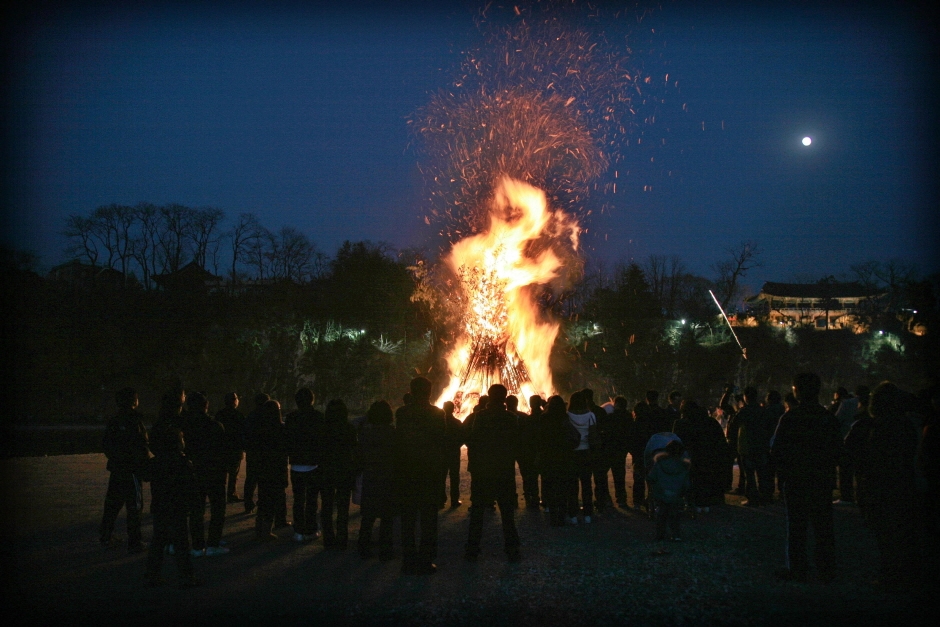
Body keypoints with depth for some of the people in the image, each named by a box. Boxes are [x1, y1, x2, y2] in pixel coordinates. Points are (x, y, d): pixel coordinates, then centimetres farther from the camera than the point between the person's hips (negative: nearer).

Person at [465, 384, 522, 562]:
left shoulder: (480, 417, -7)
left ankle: (472, 549, 7)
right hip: (505, 472, 1)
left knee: (477, 510, 8)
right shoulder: (512, 418, -3)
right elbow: (517, 443, 2)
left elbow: (471, 439, -7)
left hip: (482, 471, -1)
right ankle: (512, 549, 6)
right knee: (507, 511, 7)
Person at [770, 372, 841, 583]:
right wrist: (827, 470, 14)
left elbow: (777, 450, -9)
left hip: (796, 479, -3)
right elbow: (836, 449, 4)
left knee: (796, 526, 3)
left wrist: (785, 469, 7)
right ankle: (827, 569, 13)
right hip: (823, 479, 3)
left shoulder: (789, 417, -11)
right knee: (823, 526, 9)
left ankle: (797, 569, 5)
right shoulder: (828, 417, 0)